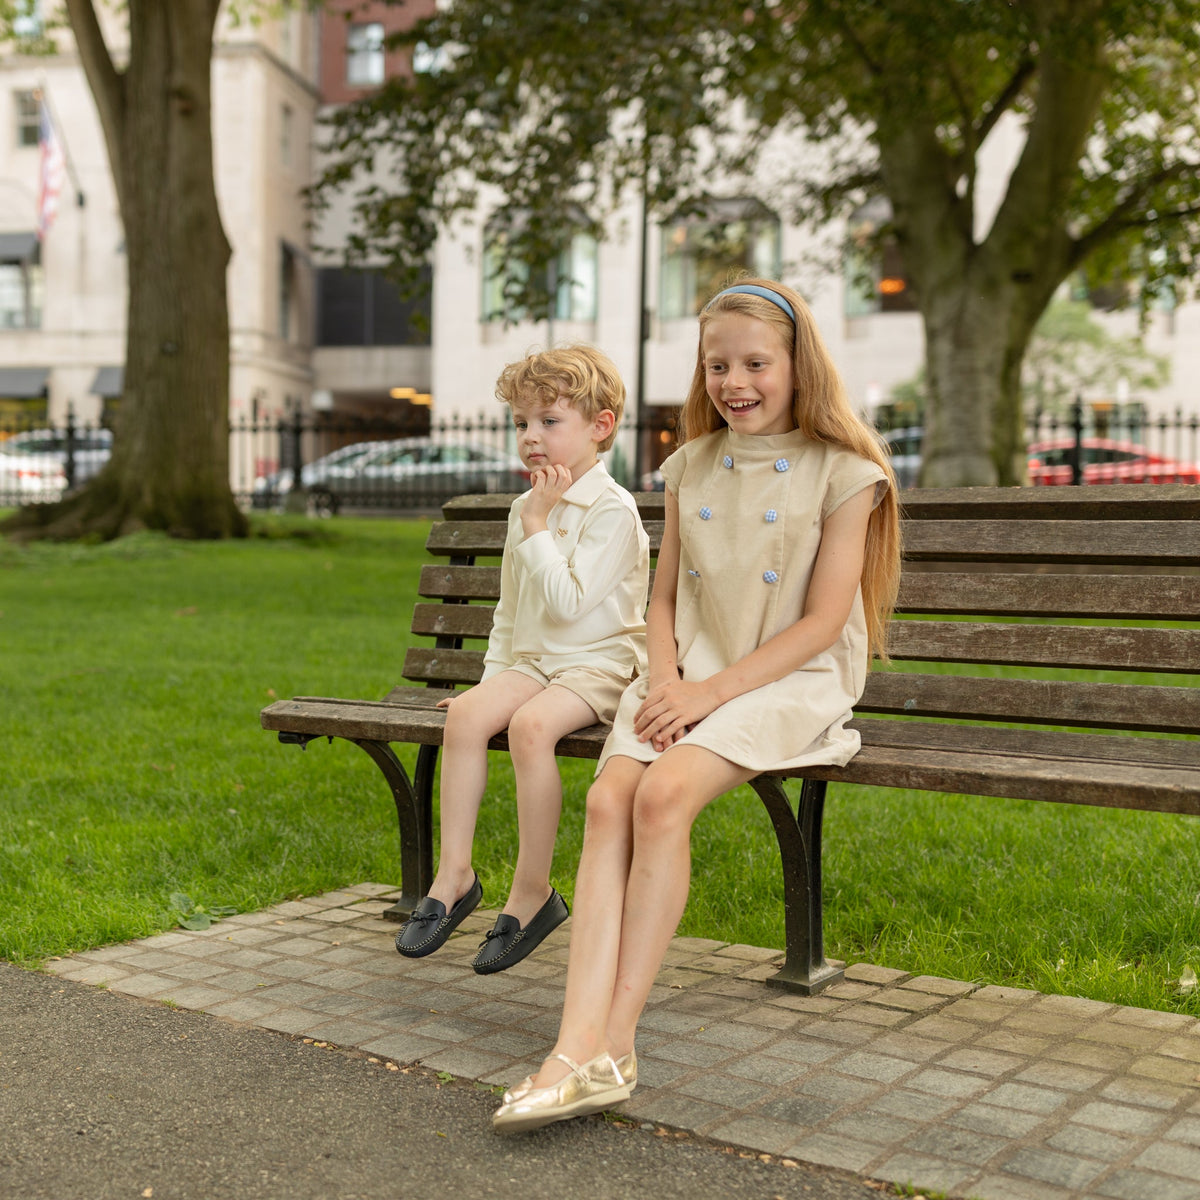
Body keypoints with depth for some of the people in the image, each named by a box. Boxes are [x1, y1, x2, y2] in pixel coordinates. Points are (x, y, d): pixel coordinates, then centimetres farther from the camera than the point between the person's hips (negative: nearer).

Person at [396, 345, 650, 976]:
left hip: (597, 666, -7)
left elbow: (568, 602, -21)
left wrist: (538, 527, -15)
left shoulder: (612, 509, -10)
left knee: (531, 724, -33)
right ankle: (454, 875, -15)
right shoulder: (525, 507, 15)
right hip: (529, 662, 7)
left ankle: (532, 890, -20)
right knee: (465, 713, -20)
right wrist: (493, 675, 18)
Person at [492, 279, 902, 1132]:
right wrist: (667, 679, -4)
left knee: (663, 793, -31)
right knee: (610, 797, -26)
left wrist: (715, 690, -15)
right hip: (690, 679, 5)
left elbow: (822, 621, -7)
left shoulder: (842, 473, 0)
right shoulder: (690, 468, 16)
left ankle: (616, 1041, -25)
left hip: (788, 682, -4)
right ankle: (582, 1049, -34)